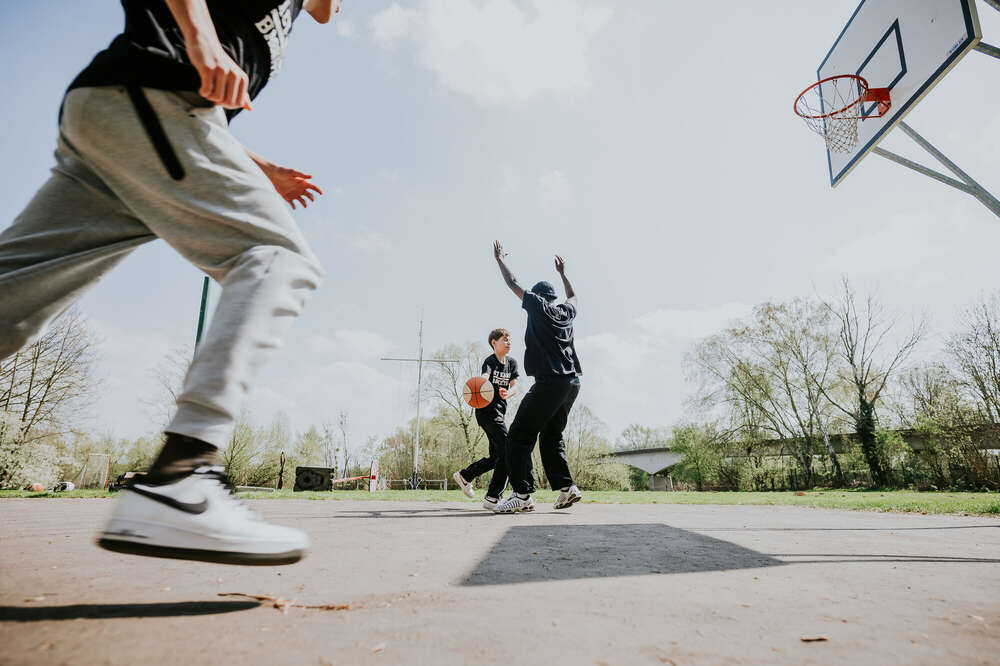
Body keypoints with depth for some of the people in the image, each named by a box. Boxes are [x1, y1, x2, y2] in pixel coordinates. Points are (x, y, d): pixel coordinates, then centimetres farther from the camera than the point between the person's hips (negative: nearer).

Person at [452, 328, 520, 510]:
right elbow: (484, 376, -31)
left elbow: (513, 386, 6)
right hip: (487, 410, -8)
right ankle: (492, 498, -14)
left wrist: (507, 393, -19)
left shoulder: (512, 362, 12)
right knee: (507, 450, -17)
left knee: (496, 456, 12)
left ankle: (464, 475, 31)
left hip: (500, 411, 8)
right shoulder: (490, 361, -11)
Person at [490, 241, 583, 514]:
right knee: (552, 436, 17)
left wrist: (499, 259, 27)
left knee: (520, 435, -5)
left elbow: (514, 284, 14)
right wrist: (562, 272, 53)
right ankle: (566, 487, 9)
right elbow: (573, 296, 42)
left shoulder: (538, 306, 5)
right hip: (573, 381, 7)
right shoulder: (566, 312, 19)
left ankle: (522, 495, -12)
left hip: (550, 381, -7)